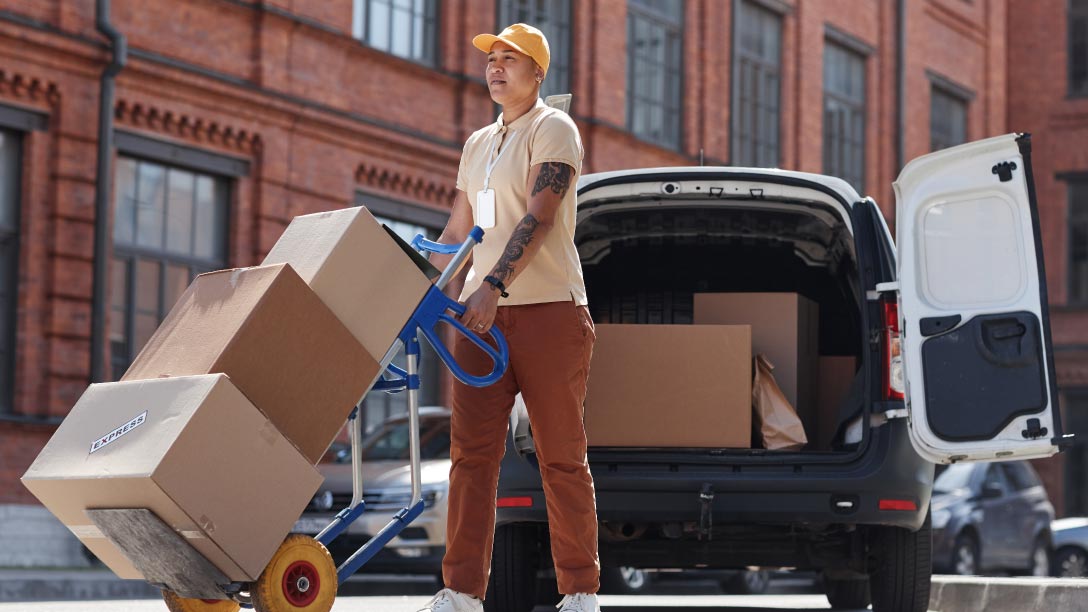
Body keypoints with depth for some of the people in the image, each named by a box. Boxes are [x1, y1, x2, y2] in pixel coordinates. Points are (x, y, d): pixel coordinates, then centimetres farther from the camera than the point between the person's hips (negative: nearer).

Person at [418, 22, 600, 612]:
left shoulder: (552, 129, -3)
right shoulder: (478, 144, 20)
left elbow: (539, 218, -16)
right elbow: (457, 232, 25)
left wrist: (494, 285, -26)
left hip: (549, 313, -7)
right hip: (481, 315, 7)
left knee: (562, 457, -2)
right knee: (471, 452, -1)